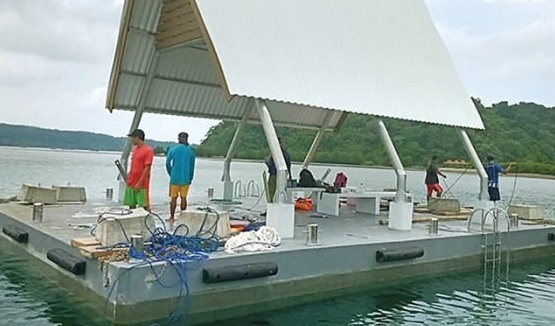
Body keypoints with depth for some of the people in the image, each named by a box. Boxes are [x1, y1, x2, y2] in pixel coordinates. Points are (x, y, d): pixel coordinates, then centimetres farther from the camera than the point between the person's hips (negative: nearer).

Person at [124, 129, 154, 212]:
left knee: (145, 205, -3)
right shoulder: (135, 149, 13)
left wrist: (139, 183, -18)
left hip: (141, 185, -8)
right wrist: (129, 175, 9)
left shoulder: (148, 150, -12)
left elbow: (147, 168, -16)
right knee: (131, 205, 9)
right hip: (131, 183, 8)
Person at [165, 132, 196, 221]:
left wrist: (171, 174, 11)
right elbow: (192, 166, 3)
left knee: (173, 198, 5)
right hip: (185, 179, 1)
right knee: (183, 198, 7)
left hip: (175, 178, -1)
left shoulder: (173, 149, -1)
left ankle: (172, 217, 8)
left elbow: (167, 163, -3)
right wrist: (190, 178, 12)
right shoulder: (190, 151, 1)